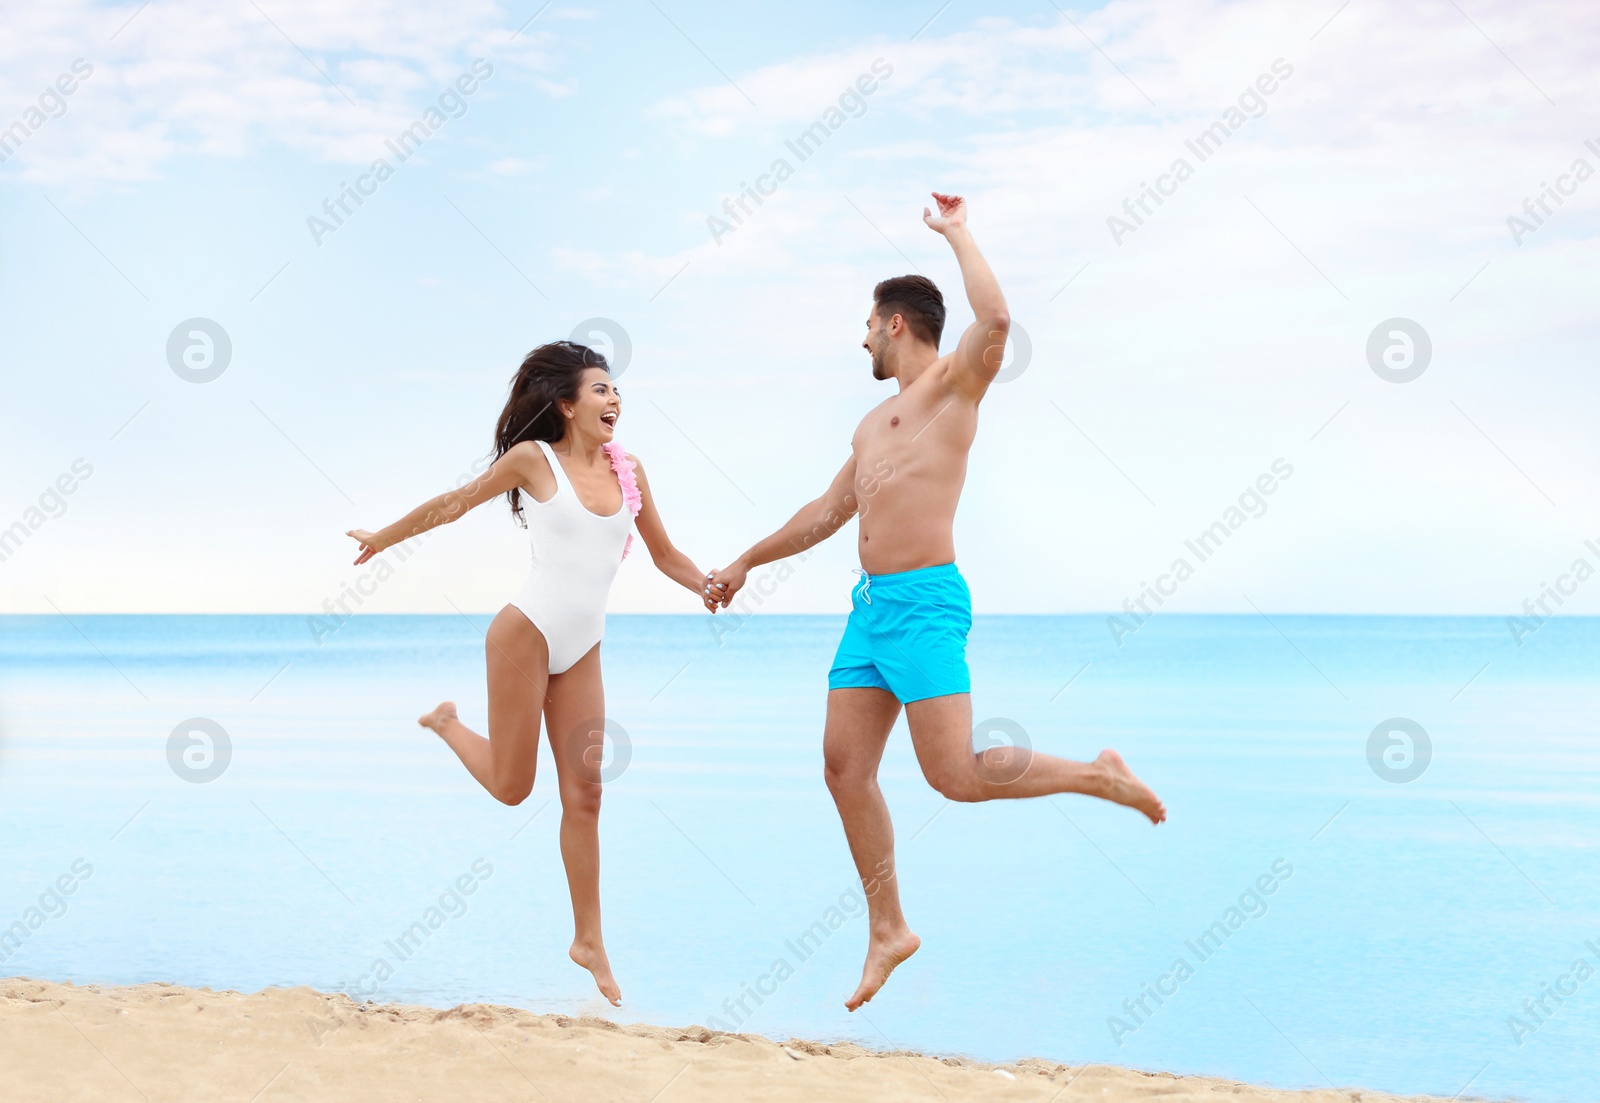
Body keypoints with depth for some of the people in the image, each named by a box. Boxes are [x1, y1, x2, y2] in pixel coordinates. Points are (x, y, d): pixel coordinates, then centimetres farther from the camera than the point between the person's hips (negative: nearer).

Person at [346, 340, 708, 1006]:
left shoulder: (628, 470, 7)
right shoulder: (535, 458, -6)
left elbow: (666, 557, 15)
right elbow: (456, 503, 5)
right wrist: (383, 538, 14)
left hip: (583, 651, 4)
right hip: (527, 631, -4)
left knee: (583, 794, 2)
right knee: (511, 786, 3)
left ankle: (589, 941, 9)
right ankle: (447, 725, 34)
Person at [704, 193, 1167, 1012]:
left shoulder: (953, 386, -1)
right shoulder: (874, 423, 23)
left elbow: (996, 319, -22)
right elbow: (826, 513, 32)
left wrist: (956, 233, -8)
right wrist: (745, 563, 36)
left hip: (924, 603, -8)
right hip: (870, 606, 8)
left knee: (956, 776, -13)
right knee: (845, 770, 3)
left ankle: (1097, 775, 8)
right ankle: (888, 931, 14)